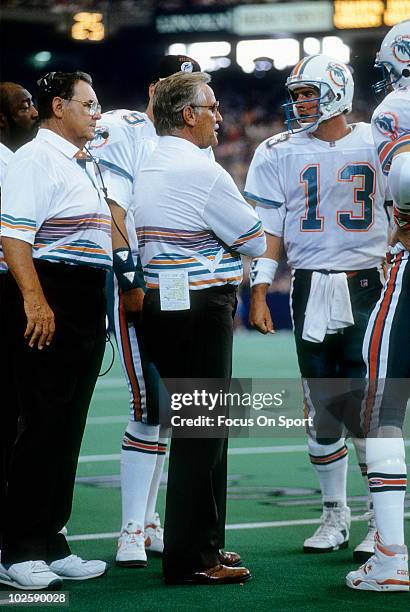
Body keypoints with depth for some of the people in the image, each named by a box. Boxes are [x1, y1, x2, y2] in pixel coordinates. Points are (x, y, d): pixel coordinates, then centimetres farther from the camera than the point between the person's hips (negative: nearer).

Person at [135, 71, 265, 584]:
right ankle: (190, 560, -3)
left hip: (160, 304, 9)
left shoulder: (149, 171, 14)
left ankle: (201, 544, 23)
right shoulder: (202, 172, -13)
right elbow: (255, 241, -6)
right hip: (200, 309, -9)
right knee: (201, 431, -5)